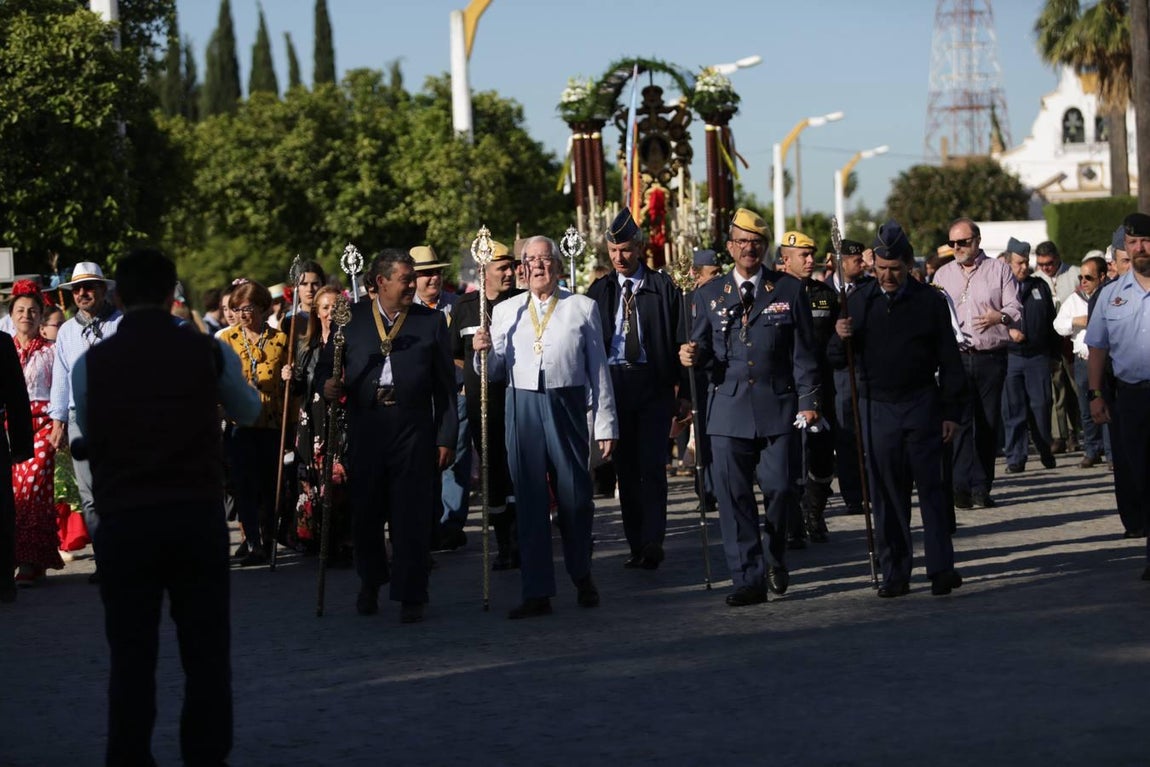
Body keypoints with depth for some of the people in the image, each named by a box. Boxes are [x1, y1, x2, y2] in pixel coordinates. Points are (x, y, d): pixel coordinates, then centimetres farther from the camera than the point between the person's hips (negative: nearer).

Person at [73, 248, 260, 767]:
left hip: (124, 520, 0)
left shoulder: (91, 363, -3)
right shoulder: (209, 353, -2)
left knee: (132, 654, 5)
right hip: (199, 515, 0)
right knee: (206, 651, 7)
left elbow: (86, 433, 11)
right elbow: (248, 410, 18)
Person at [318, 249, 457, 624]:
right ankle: (370, 582, 30)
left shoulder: (432, 322, 9)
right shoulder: (351, 319, 9)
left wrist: (446, 437, 1)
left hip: (414, 433, -1)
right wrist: (327, 385, -13)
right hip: (364, 429, 1)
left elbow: (446, 385, 7)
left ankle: (410, 596, 3)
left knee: (412, 515, -4)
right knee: (365, 512, 8)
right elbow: (326, 365, 11)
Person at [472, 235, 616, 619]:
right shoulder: (505, 311, 13)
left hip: (567, 406, -2)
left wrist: (605, 425, 2)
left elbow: (598, 370, 6)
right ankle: (537, 593, 6)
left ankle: (582, 576, 25)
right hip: (522, 409, 2)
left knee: (575, 498, 2)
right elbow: (496, 372, 13)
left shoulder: (582, 307, 7)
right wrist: (484, 351, -9)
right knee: (529, 501, 2)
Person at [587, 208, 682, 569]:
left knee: (651, 465, -10)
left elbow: (679, 339, -2)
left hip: (653, 386, -3)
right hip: (613, 383, 3)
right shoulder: (599, 292, 9)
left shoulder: (662, 287, 1)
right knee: (625, 468, 6)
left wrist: (680, 385, -13)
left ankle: (652, 542, -10)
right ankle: (636, 545, 12)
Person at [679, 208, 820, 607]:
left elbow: (803, 352, 4)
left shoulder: (789, 290, 6)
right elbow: (703, 350, 12)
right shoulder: (709, 295, 11)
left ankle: (775, 558, 24)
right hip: (728, 409, 1)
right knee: (733, 496, -2)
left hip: (778, 408, -1)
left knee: (780, 489, -4)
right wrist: (693, 356, -12)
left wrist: (807, 402, -3)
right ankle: (749, 579, 4)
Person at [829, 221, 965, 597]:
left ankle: (941, 568, -3)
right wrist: (841, 339, -14)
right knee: (886, 495, 3)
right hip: (877, 408, 2)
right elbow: (838, 359, 9)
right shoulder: (860, 301, 6)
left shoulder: (929, 301, 2)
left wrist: (951, 411, -1)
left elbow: (949, 360, 4)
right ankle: (895, 574, 8)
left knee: (930, 488, -4)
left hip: (921, 407, -2)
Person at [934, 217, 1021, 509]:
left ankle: (982, 487, 6)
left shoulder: (999, 270, 7)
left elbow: (1015, 310, 0)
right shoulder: (943, 275, 15)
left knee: (988, 423, 1)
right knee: (960, 420, -9)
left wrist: (1000, 316, -22)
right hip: (956, 357, 1)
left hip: (991, 357, -1)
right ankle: (963, 484, -11)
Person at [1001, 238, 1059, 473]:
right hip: (1010, 355, -2)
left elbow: (1051, 320, 16)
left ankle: (1045, 451, 16)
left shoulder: (1040, 286, 12)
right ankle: (1016, 458, 4)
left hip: (1039, 355, 2)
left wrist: (1055, 352, 13)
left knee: (1041, 405, 1)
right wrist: (1008, 330, -17)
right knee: (1013, 408, -1)